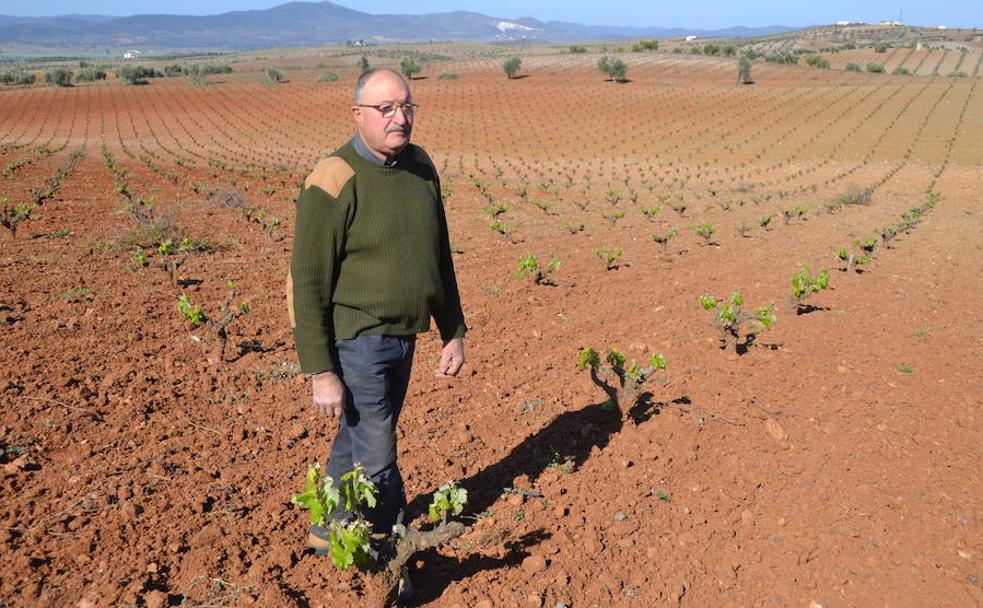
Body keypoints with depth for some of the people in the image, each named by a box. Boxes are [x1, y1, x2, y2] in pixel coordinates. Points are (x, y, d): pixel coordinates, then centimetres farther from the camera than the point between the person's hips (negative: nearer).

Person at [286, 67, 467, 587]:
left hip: (401, 339, 7)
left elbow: (439, 256, 12)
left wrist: (453, 332, 11)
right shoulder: (334, 182, -18)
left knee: (356, 442, 21)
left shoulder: (420, 166, 4)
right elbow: (308, 284, -17)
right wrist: (321, 372, -16)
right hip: (355, 342, -7)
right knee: (376, 457, 4)